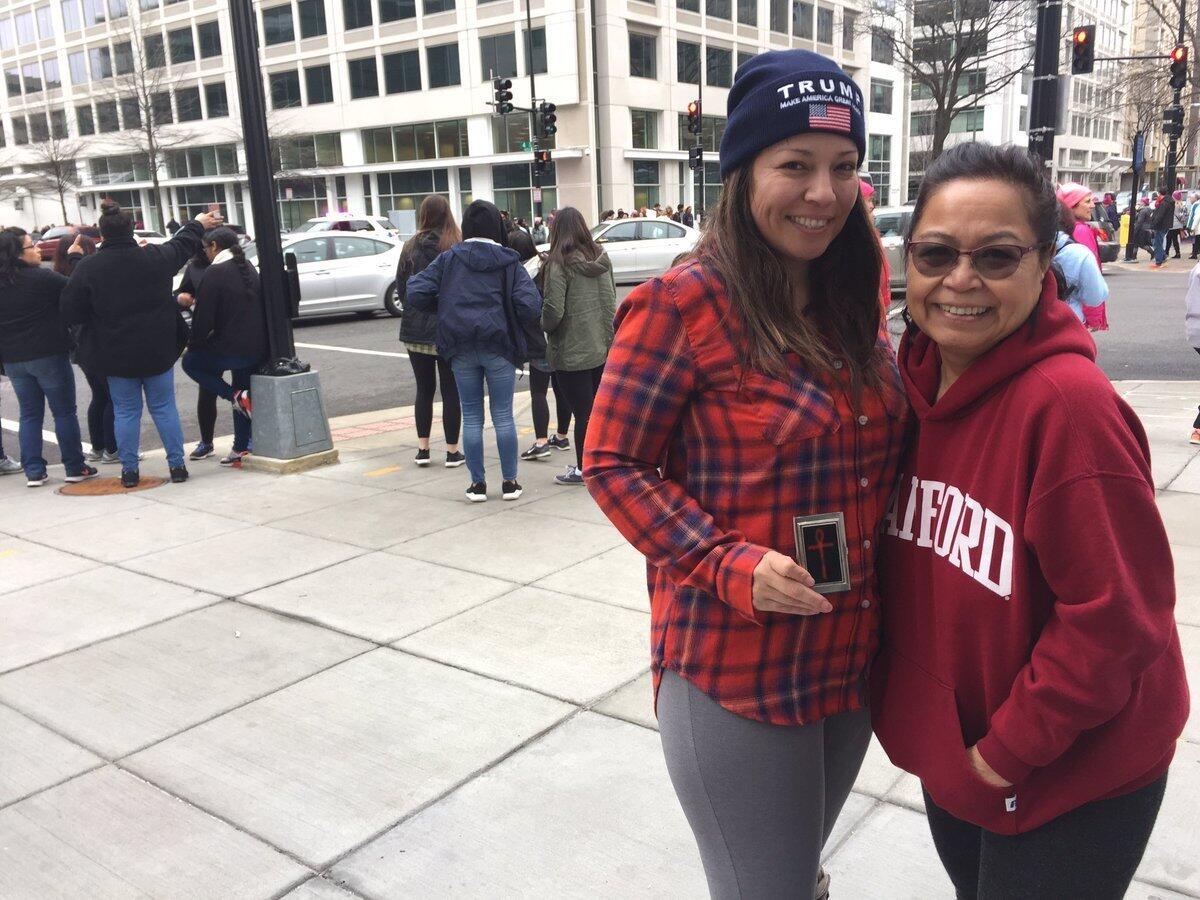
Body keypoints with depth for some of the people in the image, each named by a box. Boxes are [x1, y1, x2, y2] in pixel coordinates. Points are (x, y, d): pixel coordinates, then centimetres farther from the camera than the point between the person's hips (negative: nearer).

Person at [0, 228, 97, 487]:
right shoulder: (42, 278, -15)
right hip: (48, 356, -6)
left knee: (29, 415, 12)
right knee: (64, 412, 4)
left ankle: (33, 471, 10)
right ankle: (75, 468, 7)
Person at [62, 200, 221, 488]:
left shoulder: (87, 268, -11)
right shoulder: (154, 258, -6)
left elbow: (71, 313, -7)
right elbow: (182, 245, 15)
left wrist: (101, 316, 12)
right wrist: (199, 224, 33)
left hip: (117, 357, -1)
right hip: (158, 353, 1)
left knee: (126, 413, 9)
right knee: (164, 407, 11)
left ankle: (129, 470, 14)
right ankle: (177, 465, 12)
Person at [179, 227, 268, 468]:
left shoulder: (215, 272, -13)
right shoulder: (248, 268, 10)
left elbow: (203, 317, -14)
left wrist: (194, 344, 2)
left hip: (231, 348, -7)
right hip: (256, 347, 7)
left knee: (191, 361, 18)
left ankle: (235, 395, 2)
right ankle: (241, 449, 20)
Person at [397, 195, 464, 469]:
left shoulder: (411, 247, 0)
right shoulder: (458, 247, -9)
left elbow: (400, 286, 5)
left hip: (416, 330, 3)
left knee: (424, 389, 13)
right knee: (451, 391, 5)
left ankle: (422, 449, 15)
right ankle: (452, 452, 7)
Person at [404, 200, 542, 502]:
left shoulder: (449, 259, 3)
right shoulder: (509, 262, -1)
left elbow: (415, 295, -3)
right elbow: (529, 307, -12)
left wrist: (445, 306, 14)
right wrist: (514, 326, 8)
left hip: (461, 350, 1)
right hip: (499, 347, -1)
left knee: (471, 417, 9)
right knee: (503, 416, 7)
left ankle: (477, 484, 14)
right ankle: (509, 482, 13)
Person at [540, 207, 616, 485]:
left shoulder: (559, 263, -15)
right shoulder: (601, 257, 4)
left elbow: (553, 311, -17)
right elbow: (611, 299, 10)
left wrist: (543, 327, 2)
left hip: (572, 351, -6)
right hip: (603, 346, 6)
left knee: (583, 411, 1)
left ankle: (583, 469, 11)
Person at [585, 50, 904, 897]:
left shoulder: (852, 295, 3)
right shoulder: (686, 302, -17)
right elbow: (612, 464, -14)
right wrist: (732, 567, -24)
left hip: (851, 661, 7)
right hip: (734, 675, -6)